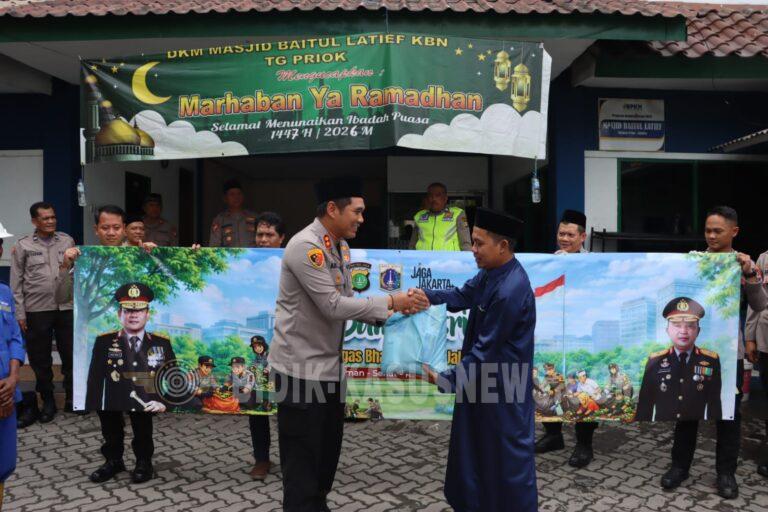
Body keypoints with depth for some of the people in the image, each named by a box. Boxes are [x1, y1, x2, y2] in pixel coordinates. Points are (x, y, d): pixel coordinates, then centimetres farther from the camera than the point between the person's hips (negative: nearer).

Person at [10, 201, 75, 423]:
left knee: (71, 354, 7)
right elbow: (16, 283, 1)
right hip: (37, 310, -1)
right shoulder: (23, 246, 0)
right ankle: (47, 401, 23)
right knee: (40, 358, 8)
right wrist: (20, 313, -3)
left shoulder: (67, 241, 4)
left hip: (67, 308, 1)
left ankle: (72, 397, 23)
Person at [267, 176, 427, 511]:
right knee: (302, 458, 4)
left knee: (329, 449, 19)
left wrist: (388, 313, -4)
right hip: (301, 366, -9)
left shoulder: (340, 246, 8)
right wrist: (389, 301, -17)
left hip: (329, 365, 9)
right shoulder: (304, 246, -20)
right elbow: (333, 306, -24)